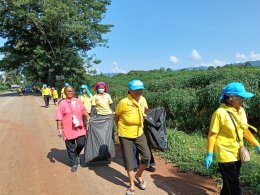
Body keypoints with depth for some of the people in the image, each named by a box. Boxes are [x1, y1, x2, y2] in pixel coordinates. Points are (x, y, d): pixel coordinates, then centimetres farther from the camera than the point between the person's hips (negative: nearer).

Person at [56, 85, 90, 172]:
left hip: (79, 128, 2)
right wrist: (59, 129, -9)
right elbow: (59, 118, -5)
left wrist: (88, 118, 0)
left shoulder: (78, 102, 8)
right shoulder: (62, 103, -3)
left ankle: (76, 154, 28)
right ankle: (74, 164, 25)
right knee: (70, 148, 7)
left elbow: (84, 112, 18)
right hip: (68, 130, -2)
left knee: (81, 144, -6)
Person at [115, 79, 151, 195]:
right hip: (125, 135, -4)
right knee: (129, 160, 6)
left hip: (139, 133, 5)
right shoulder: (124, 102, -23)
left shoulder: (143, 100, -7)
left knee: (147, 157, 4)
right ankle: (132, 185, 27)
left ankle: (139, 176, 33)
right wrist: (121, 128, 3)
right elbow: (116, 117, -7)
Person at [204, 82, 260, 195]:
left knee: (229, 184, 20)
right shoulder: (220, 113, -20)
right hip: (225, 156, -7)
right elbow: (212, 135, -17)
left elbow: (245, 130, 13)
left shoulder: (241, 111, 2)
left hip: (237, 155, 7)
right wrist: (209, 155, -16)